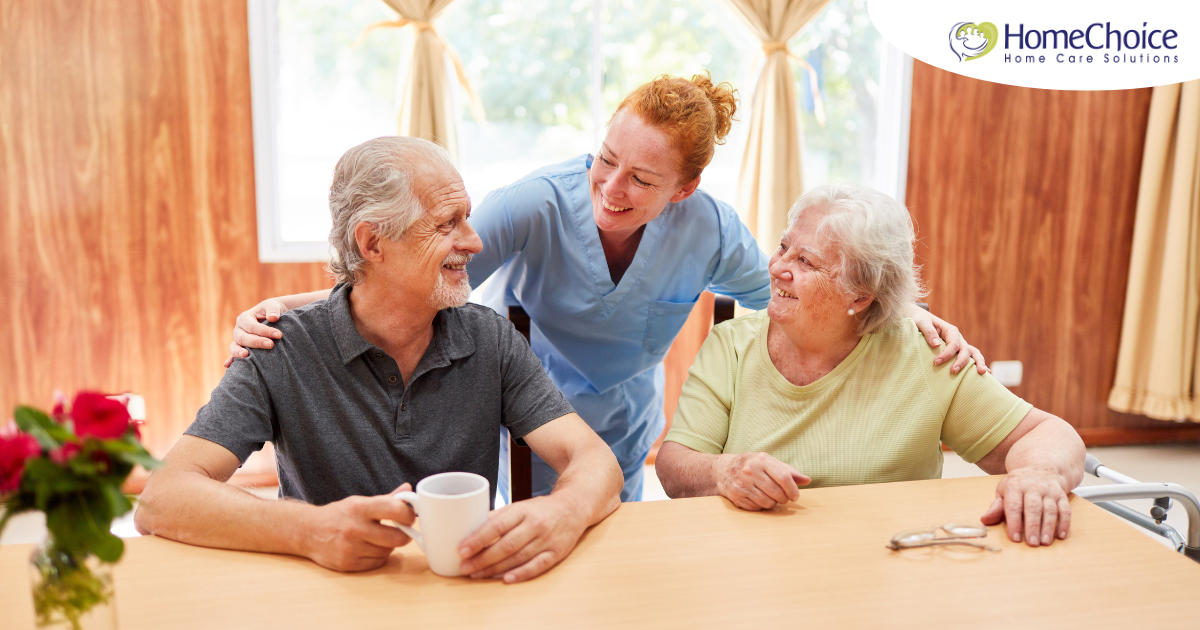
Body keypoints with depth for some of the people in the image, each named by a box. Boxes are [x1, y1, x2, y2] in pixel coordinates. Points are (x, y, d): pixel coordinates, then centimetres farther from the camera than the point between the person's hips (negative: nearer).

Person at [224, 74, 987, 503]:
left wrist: (905, 310, -11)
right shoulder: (536, 208, -29)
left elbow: (784, 294, -2)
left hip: (621, 442, 3)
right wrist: (288, 308, -45)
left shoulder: (709, 229, -19)